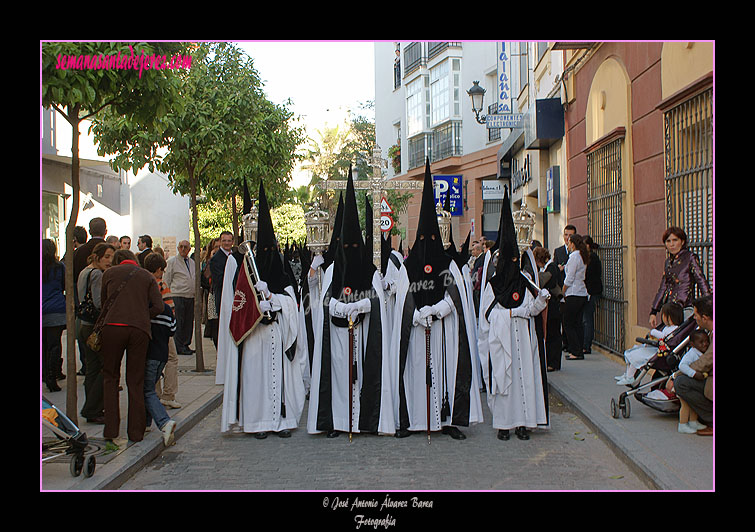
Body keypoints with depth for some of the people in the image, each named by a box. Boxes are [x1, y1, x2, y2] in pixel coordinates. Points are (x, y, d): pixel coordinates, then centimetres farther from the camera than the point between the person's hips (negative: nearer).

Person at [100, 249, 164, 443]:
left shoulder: (109, 272, 15)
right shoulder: (147, 276, 15)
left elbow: (104, 302, 20)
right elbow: (158, 307, 4)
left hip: (113, 326, 0)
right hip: (140, 329, 1)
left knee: (110, 376, 12)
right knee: (135, 380, 8)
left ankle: (111, 428, 7)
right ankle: (136, 431, 10)